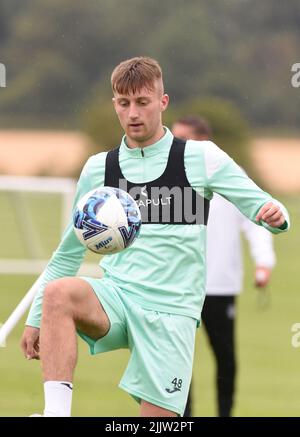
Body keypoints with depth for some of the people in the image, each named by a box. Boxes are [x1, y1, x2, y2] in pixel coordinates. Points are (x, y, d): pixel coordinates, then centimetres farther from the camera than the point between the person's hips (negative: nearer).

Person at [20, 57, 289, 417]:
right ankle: (55, 413, -39)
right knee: (58, 293, -31)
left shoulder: (202, 158, 2)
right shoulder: (98, 169, 10)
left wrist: (274, 214, -23)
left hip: (173, 312, -1)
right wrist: (35, 319, 12)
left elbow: (263, 209, 2)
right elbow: (69, 252, 17)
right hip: (115, 299, 2)